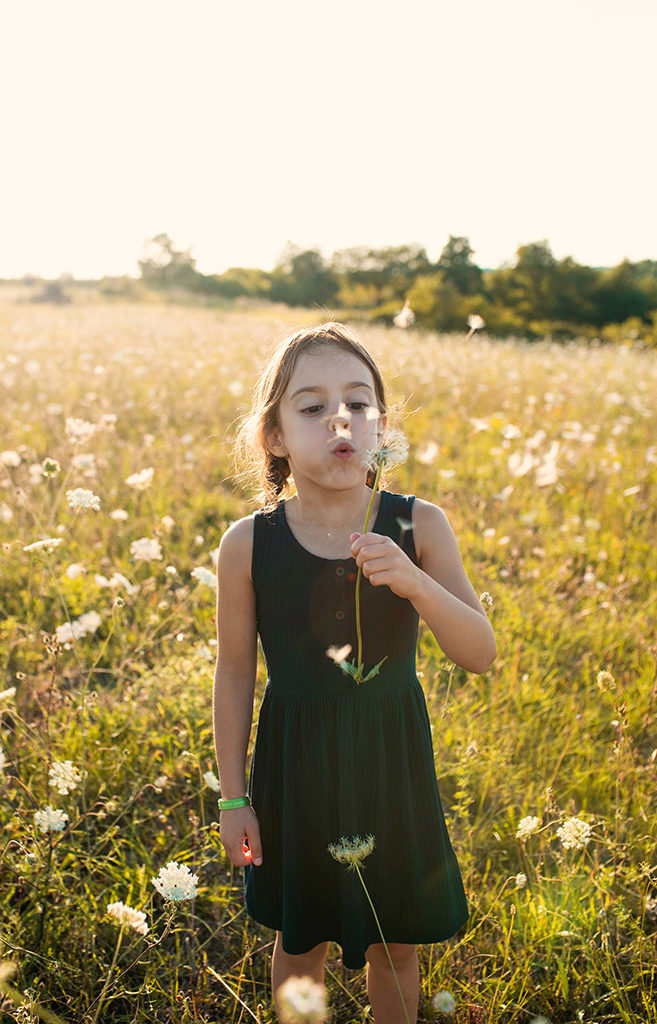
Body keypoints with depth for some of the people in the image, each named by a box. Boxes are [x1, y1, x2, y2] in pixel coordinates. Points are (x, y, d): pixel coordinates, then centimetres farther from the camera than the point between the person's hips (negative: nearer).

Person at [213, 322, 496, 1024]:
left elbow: (481, 655, -14)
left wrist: (414, 582, -32)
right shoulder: (248, 545, -15)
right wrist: (233, 797, 1)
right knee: (300, 941, 21)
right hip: (296, 766, 0)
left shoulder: (419, 526, -13)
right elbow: (235, 675, -5)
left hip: (393, 760, 1)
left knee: (396, 942, 20)